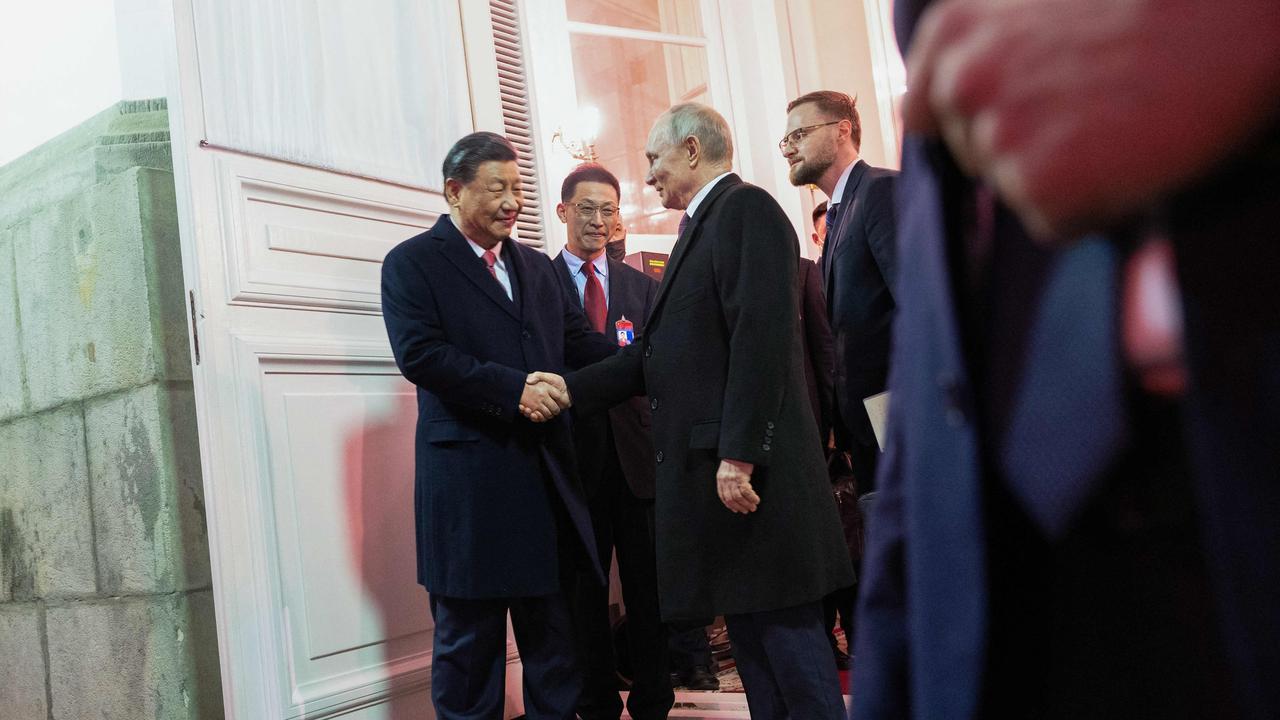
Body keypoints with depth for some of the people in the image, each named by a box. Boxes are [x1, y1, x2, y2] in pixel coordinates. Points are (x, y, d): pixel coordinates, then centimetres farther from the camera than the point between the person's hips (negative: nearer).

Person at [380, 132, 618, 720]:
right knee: (469, 634, 6)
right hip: (468, 478, -5)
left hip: (545, 472, 6)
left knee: (554, 632, 12)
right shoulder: (412, 263, -2)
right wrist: (513, 390, -21)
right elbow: (419, 353, -15)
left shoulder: (535, 266, 18)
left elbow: (578, 341, 10)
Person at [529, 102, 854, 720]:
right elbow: (657, 352, 21)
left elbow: (761, 337, -18)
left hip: (751, 471, -10)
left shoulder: (746, 208, -6)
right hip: (708, 468, 10)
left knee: (787, 635, -3)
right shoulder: (700, 228, 23)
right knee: (748, 634, 14)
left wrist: (739, 455, -23)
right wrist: (571, 389, 14)